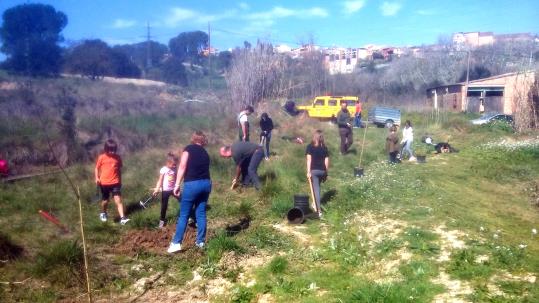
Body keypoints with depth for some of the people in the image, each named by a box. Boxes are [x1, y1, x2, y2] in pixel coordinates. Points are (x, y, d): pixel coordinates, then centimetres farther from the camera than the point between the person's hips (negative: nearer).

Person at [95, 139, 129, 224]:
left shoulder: (117, 157, 0)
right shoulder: (102, 157, -6)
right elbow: (97, 168, 4)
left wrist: (120, 180, 14)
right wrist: (97, 178, -10)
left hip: (115, 183, 0)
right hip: (104, 183, 0)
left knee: (118, 200, -8)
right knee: (105, 201, 14)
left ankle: (122, 218, -14)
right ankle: (103, 213, 43)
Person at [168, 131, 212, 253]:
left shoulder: (189, 148, 1)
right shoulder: (205, 153, 18)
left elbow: (182, 167, -9)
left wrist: (177, 185, -9)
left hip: (192, 184, -5)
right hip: (206, 183, 5)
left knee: (183, 215, 2)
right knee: (201, 213, 13)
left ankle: (176, 243, 3)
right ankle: (200, 241, 17)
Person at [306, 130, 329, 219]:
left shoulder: (310, 146, -5)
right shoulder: (324, 147, 4)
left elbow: (309, 159, -10)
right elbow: (327, 160, 4)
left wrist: (308, 171, -10)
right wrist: (326, 172, 12)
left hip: (314, 170, -3)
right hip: (322, 170, 3)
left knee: (316, 189, -2)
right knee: (317, 187, 22)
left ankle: (319, 210, -7)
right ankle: (316, 204, 33)